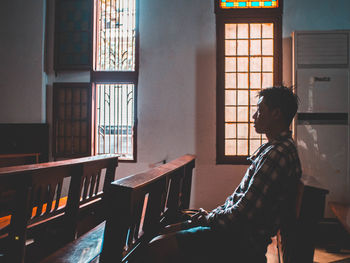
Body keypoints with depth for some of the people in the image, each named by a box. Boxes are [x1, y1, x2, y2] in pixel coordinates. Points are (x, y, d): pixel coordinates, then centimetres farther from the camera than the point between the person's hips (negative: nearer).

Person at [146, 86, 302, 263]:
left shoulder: (278, 154, -21)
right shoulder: (273, 148, 15)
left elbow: (246, 213, -24)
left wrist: (210, 218, -9)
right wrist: (215, 213, 10)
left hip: (244, 241, -11)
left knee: (158, 248, -18)